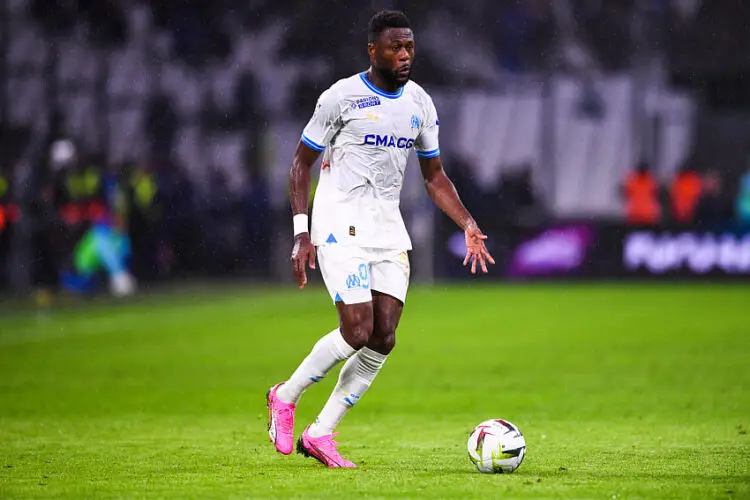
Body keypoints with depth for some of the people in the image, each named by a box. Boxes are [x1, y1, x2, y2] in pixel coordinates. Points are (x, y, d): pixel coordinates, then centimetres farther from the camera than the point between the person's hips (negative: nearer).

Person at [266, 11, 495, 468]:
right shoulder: (342, 97, -9)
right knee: (358, 331, -15)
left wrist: (468, 224, 0)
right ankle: (286, 396, 8)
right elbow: (302, 163, -3)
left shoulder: (420, 104, 7)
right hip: (341, 228, -6)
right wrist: (301, 233, -11)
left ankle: (320, 434, 6)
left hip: (388, 231, 6)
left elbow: (434, 176, 15)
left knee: (383, 339, -4)